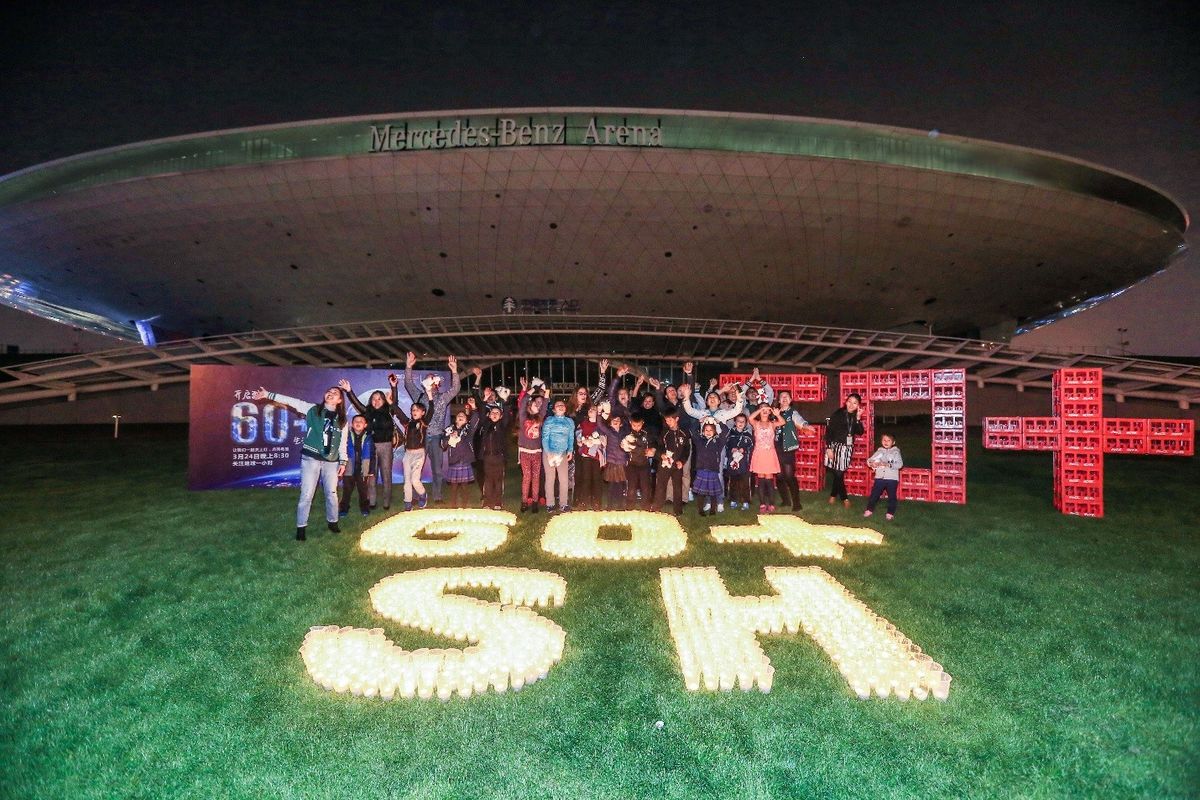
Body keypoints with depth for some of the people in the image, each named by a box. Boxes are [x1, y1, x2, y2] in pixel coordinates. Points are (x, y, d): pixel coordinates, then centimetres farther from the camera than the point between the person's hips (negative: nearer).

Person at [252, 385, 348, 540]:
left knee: (332, 494, 9)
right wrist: (269, 395, -11)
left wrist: (343, 462, 3)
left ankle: (333, 522, 27)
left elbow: (343, 444, 7)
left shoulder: (342, 420, 5)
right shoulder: (313, 409, 1)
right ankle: (301, 527, 12)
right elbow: (291, 401, -4)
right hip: (310, 459, -2)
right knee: (306, 495, 0)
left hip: (331, 462, 2)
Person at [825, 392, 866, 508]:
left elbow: (860, 432, -5)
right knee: (838, 473, -3)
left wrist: (858, 418, -15)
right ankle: (844, 498, 10)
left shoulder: (855, 417, 4)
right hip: (836, 446, -4)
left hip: (848, 448, 4)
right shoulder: (837, 414, -10)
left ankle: (833, 495, 25)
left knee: (839, 473, 8)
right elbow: (828, 431, -11)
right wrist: (829, 448, -15)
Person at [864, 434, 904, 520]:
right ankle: (869, 510, 15)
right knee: (874, 494, 3)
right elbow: (869, 460, 5)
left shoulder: (895, 452, 0)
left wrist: (888, 464, -22)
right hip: (880, 477, 2)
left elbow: (900, 464, -12)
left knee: (891, 496, 5)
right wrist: (872, 463, -17)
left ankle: (890, 513, 17)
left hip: (892, 478, -2)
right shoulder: (879, 451, 8)